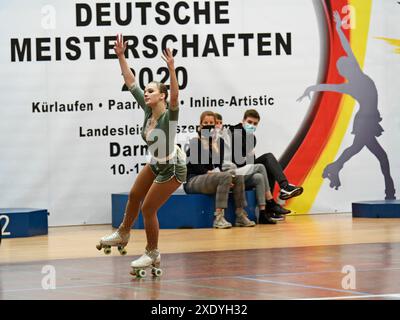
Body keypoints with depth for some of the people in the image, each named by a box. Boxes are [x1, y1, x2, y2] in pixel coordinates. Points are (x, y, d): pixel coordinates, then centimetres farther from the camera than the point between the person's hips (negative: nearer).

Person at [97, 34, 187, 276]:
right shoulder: (148, 110, -10)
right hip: (157, 164, 8)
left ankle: (153, 254, 14)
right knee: (134, 196, 22)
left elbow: (175, 96, -49)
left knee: (148, 209, -4)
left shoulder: (169, 115, -28)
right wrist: (121, 56, -14)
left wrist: (171, 69, -61)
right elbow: (131, 82, -8)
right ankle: (123, 235, 45)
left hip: (173, 169, -8)